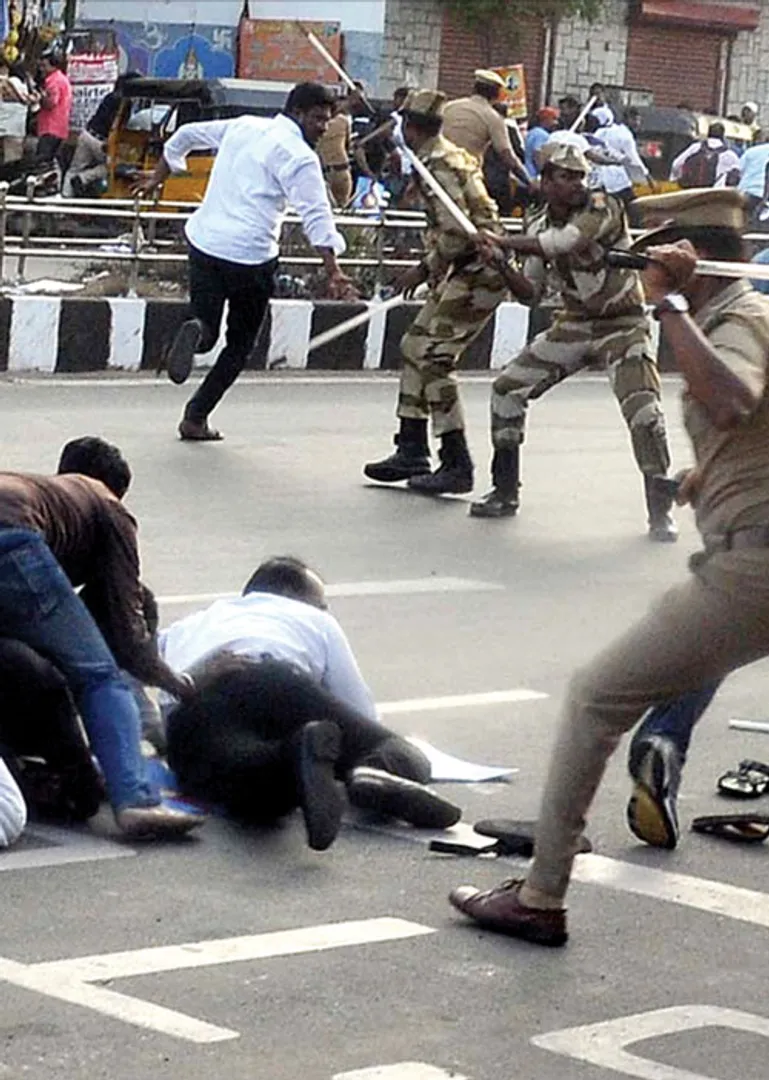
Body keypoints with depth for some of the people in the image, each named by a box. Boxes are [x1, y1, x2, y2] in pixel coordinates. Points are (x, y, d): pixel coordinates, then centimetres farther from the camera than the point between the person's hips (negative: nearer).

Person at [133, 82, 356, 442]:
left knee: (207, 334, 11)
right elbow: (316, 217, -16)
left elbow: (187, 135, 24)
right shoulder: (299, 156, -7)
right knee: (241, 343, 13)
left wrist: (157, 178, 36)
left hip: (203, 240, 5)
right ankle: (196, 418, 8)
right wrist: (334, 272, -20)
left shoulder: (243, 127, 14)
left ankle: (197, 331, -25)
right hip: (250, 254, -5)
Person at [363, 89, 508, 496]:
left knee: (433, 357, -13)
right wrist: (432, 268, 19)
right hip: (471, 268, 11)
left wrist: (425, 269, -13)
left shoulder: (438, 166, -16)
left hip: (480, 270, -11)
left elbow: (457, 232, -23)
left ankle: (457, 466, -12)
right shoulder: (453, 156, 15)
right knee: (415, 346, 14)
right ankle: (412, 451, 19)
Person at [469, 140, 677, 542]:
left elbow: (566, 241, -35)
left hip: (623, 324, -6)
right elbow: (530, 293, 4)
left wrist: (504, 243, -25)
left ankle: (660, 509, -8)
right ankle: (505, 491, 14)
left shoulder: (604, 208, -19)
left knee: (643, 411, -22)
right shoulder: (537, 225, -1)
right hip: (574, 324, 6)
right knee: (507, 388, 1)